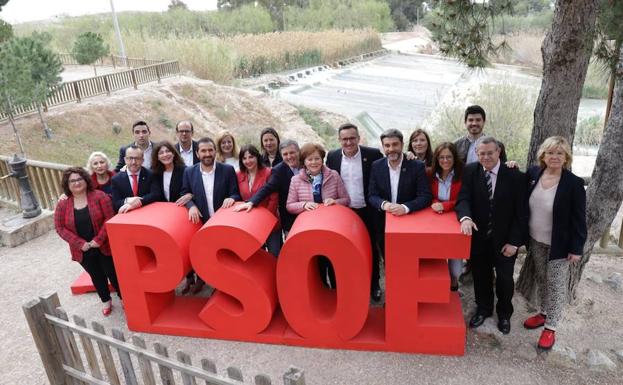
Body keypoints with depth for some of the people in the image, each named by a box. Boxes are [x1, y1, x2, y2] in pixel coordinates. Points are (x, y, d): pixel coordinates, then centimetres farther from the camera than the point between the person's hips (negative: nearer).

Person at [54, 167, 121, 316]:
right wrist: (80, 243, -13)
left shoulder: (100, 196, -11)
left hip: (104, 246, -3)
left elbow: (109, 219, -14)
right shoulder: (62, 205, -2)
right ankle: (106, 301, 38)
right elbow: (60, 228, -3)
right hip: (83, 250, 3)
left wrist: (98, 240, -19)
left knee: (113, 274, 7)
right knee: (96, 276, 18)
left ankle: (123, 298, 28)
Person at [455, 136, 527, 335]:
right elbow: (463, 199, -12)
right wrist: (465, 217, -34)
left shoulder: (515, 175, -12)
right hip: (478, 236, 2)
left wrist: (514, 241, -13)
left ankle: (504, 313, 38)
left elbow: (520, 212, -10)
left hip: (504, 238, -2)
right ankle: (483, 309, 41)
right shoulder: (470, 171, -6)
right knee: (480, 275, 17)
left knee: (504, 278, 13)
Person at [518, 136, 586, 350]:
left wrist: (576, 248, -13)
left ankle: (551, 327, 21)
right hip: (535, 242, 4)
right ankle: (544, 313, 38)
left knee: (556, 286, 8)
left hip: (559, 245, -4)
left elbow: (579, 219, -12)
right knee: (541, 280, 19)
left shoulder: (574, 183, -16)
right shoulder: (533, 174, -4)